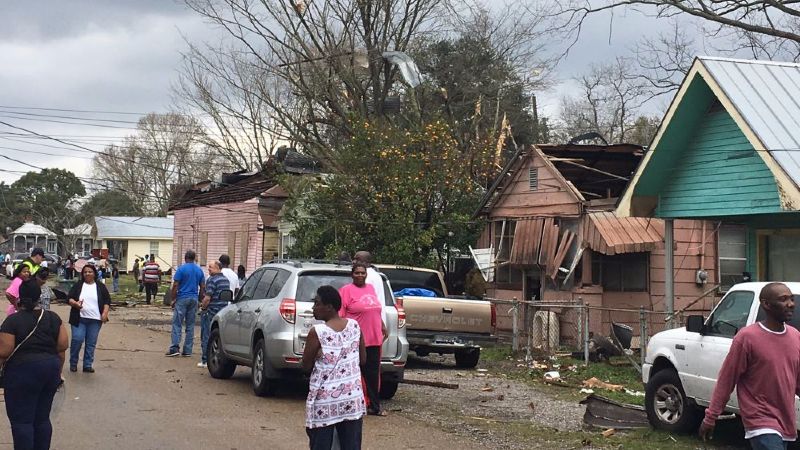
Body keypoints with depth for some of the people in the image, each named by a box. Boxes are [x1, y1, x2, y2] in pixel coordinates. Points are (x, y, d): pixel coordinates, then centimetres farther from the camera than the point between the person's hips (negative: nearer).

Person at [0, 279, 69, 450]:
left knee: (21, 420, 2)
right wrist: (57, 371, 13)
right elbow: (63, 345, 2)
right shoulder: (53, 317, 3)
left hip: (23, 372, -5)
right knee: (42, 418, 13)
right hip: (50, 369, 5)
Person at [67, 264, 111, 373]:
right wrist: (75, 303, -17)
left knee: (91, 343, 3)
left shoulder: (101, 287, 7)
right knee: (77, 340, -8)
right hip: (79, 319, -1)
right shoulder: (77, 285, 6)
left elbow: (107, 301, 8)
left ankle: (88, 365, 12)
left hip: (95, 320, 1)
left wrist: (105, 313, -6)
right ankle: (73, 363, 8)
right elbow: (69, 298, 3)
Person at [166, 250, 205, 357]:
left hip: (182, 299, -4)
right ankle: (187, 350, 7)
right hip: (194, 299, 5)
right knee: (190, 325, 7)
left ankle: (174, 348, -9)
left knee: (177, 324, -2)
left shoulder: (181, 268, -7)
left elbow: (175, 285, -10)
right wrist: (199, 299, 16)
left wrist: (173, 299, -3)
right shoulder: (199, 270, 7)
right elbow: (203, 287, 8)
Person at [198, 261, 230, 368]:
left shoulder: (212, 280, -15)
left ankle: (205, 360, 1)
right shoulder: (226, 280, 12)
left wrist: (203, 307, -4)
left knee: (207, 336, 0)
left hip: (211, 312, -8)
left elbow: (207, 298, -21)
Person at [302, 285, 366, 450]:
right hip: (353, 399, 4)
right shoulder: (354, 326, 1)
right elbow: (363, 360, 11)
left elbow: (306, 366, -3)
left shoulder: (317, 332, -13)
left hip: (325, 401, -4)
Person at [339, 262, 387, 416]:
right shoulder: (347, 290, -6)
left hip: (374, 339, 7)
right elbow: (340, 314, -11)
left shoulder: (370, 288, 14)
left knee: (373, 374, 11)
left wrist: (383, 327, 21)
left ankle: (374, 406, 19)